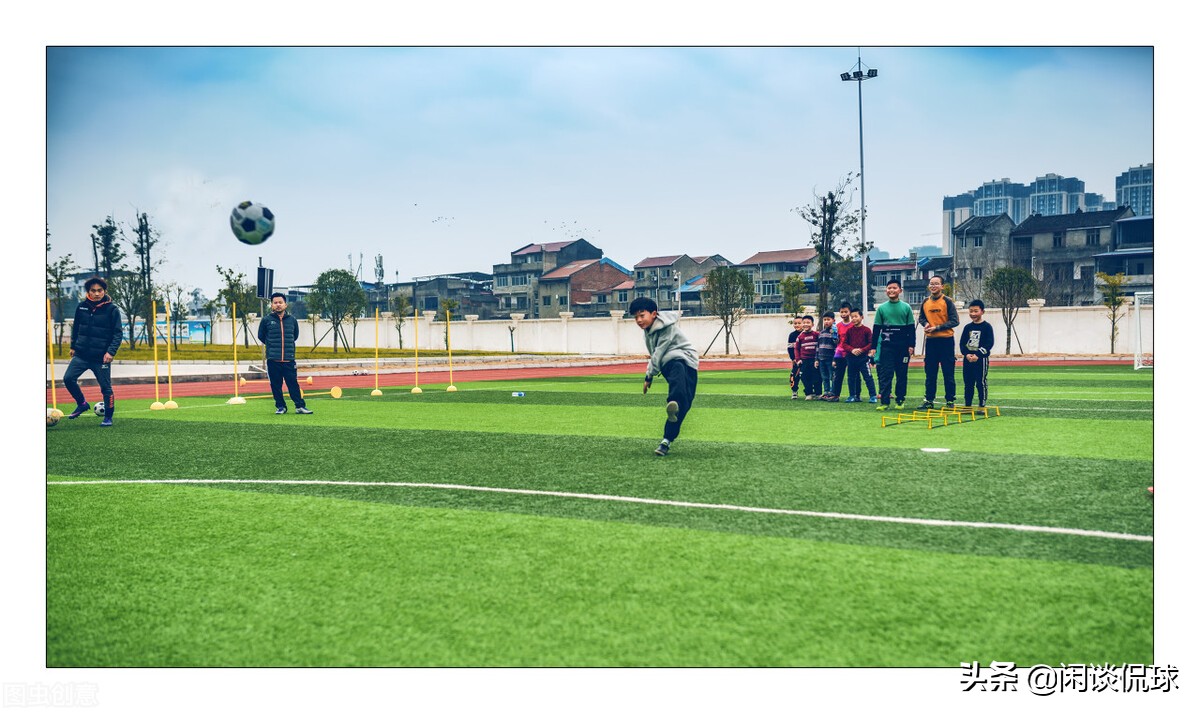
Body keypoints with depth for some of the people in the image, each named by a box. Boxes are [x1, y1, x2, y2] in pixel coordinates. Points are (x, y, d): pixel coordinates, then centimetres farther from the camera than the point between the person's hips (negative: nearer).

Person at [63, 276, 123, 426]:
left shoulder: (112, 310, -7)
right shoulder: (82, 307, 4)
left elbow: (117, 334, -8)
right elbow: (76, 327, 17)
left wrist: (111, 352, -17)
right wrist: (73, 346, 17)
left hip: (102, 357, -3)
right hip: (81, 355, 3)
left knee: (106, 387, 1)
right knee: (68, 378, -8)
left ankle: (108, 417, 16)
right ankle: (82, 404, 15)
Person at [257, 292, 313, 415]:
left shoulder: (292, 320, 6)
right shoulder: (266, 320, 2)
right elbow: (261, 336, 15)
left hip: (289, 359, 1)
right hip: (273, 360, -1)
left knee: (293, 383, 0)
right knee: (276, 385, 4)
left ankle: (300, 406, 3)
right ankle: (281, 407, 15)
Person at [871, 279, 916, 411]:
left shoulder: (906, 307, 4)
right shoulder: (881, 308, 6)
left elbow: (911, 328, 5)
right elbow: (876, 329, 7)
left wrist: (911, 345, -1)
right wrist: (873, 347, 3)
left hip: (903, 345, 0)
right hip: (886, 345, 0)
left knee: (902, 374, 6)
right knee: (885, 373, -5)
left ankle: (900, 401, 14)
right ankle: (884, 402, -5)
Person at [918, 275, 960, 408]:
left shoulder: (947, 301, -5)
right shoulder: (925, 302, 8)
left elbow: (954, 321, -9)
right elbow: (921, 317, 19)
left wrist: (937, 327, -15)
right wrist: (925, 323, -3)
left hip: (946, 340, -4)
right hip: (930, 340, 4)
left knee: (948, 372, 0)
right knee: (930, 372, 7)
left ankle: (950, 400, 6)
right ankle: (929, 400, 13)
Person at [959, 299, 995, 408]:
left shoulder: (986, 327, -4)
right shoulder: (968, 327, 9)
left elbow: (990, 343, -10)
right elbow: (962, 343, 7)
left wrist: (977, 355, -18)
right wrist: (966, 354, -11)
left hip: (981, 358, -5)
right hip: (967, 359, 5)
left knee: (981, 382, -2)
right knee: (967, 383, 9)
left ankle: (982, 405, 5)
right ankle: (967, 405, 16)